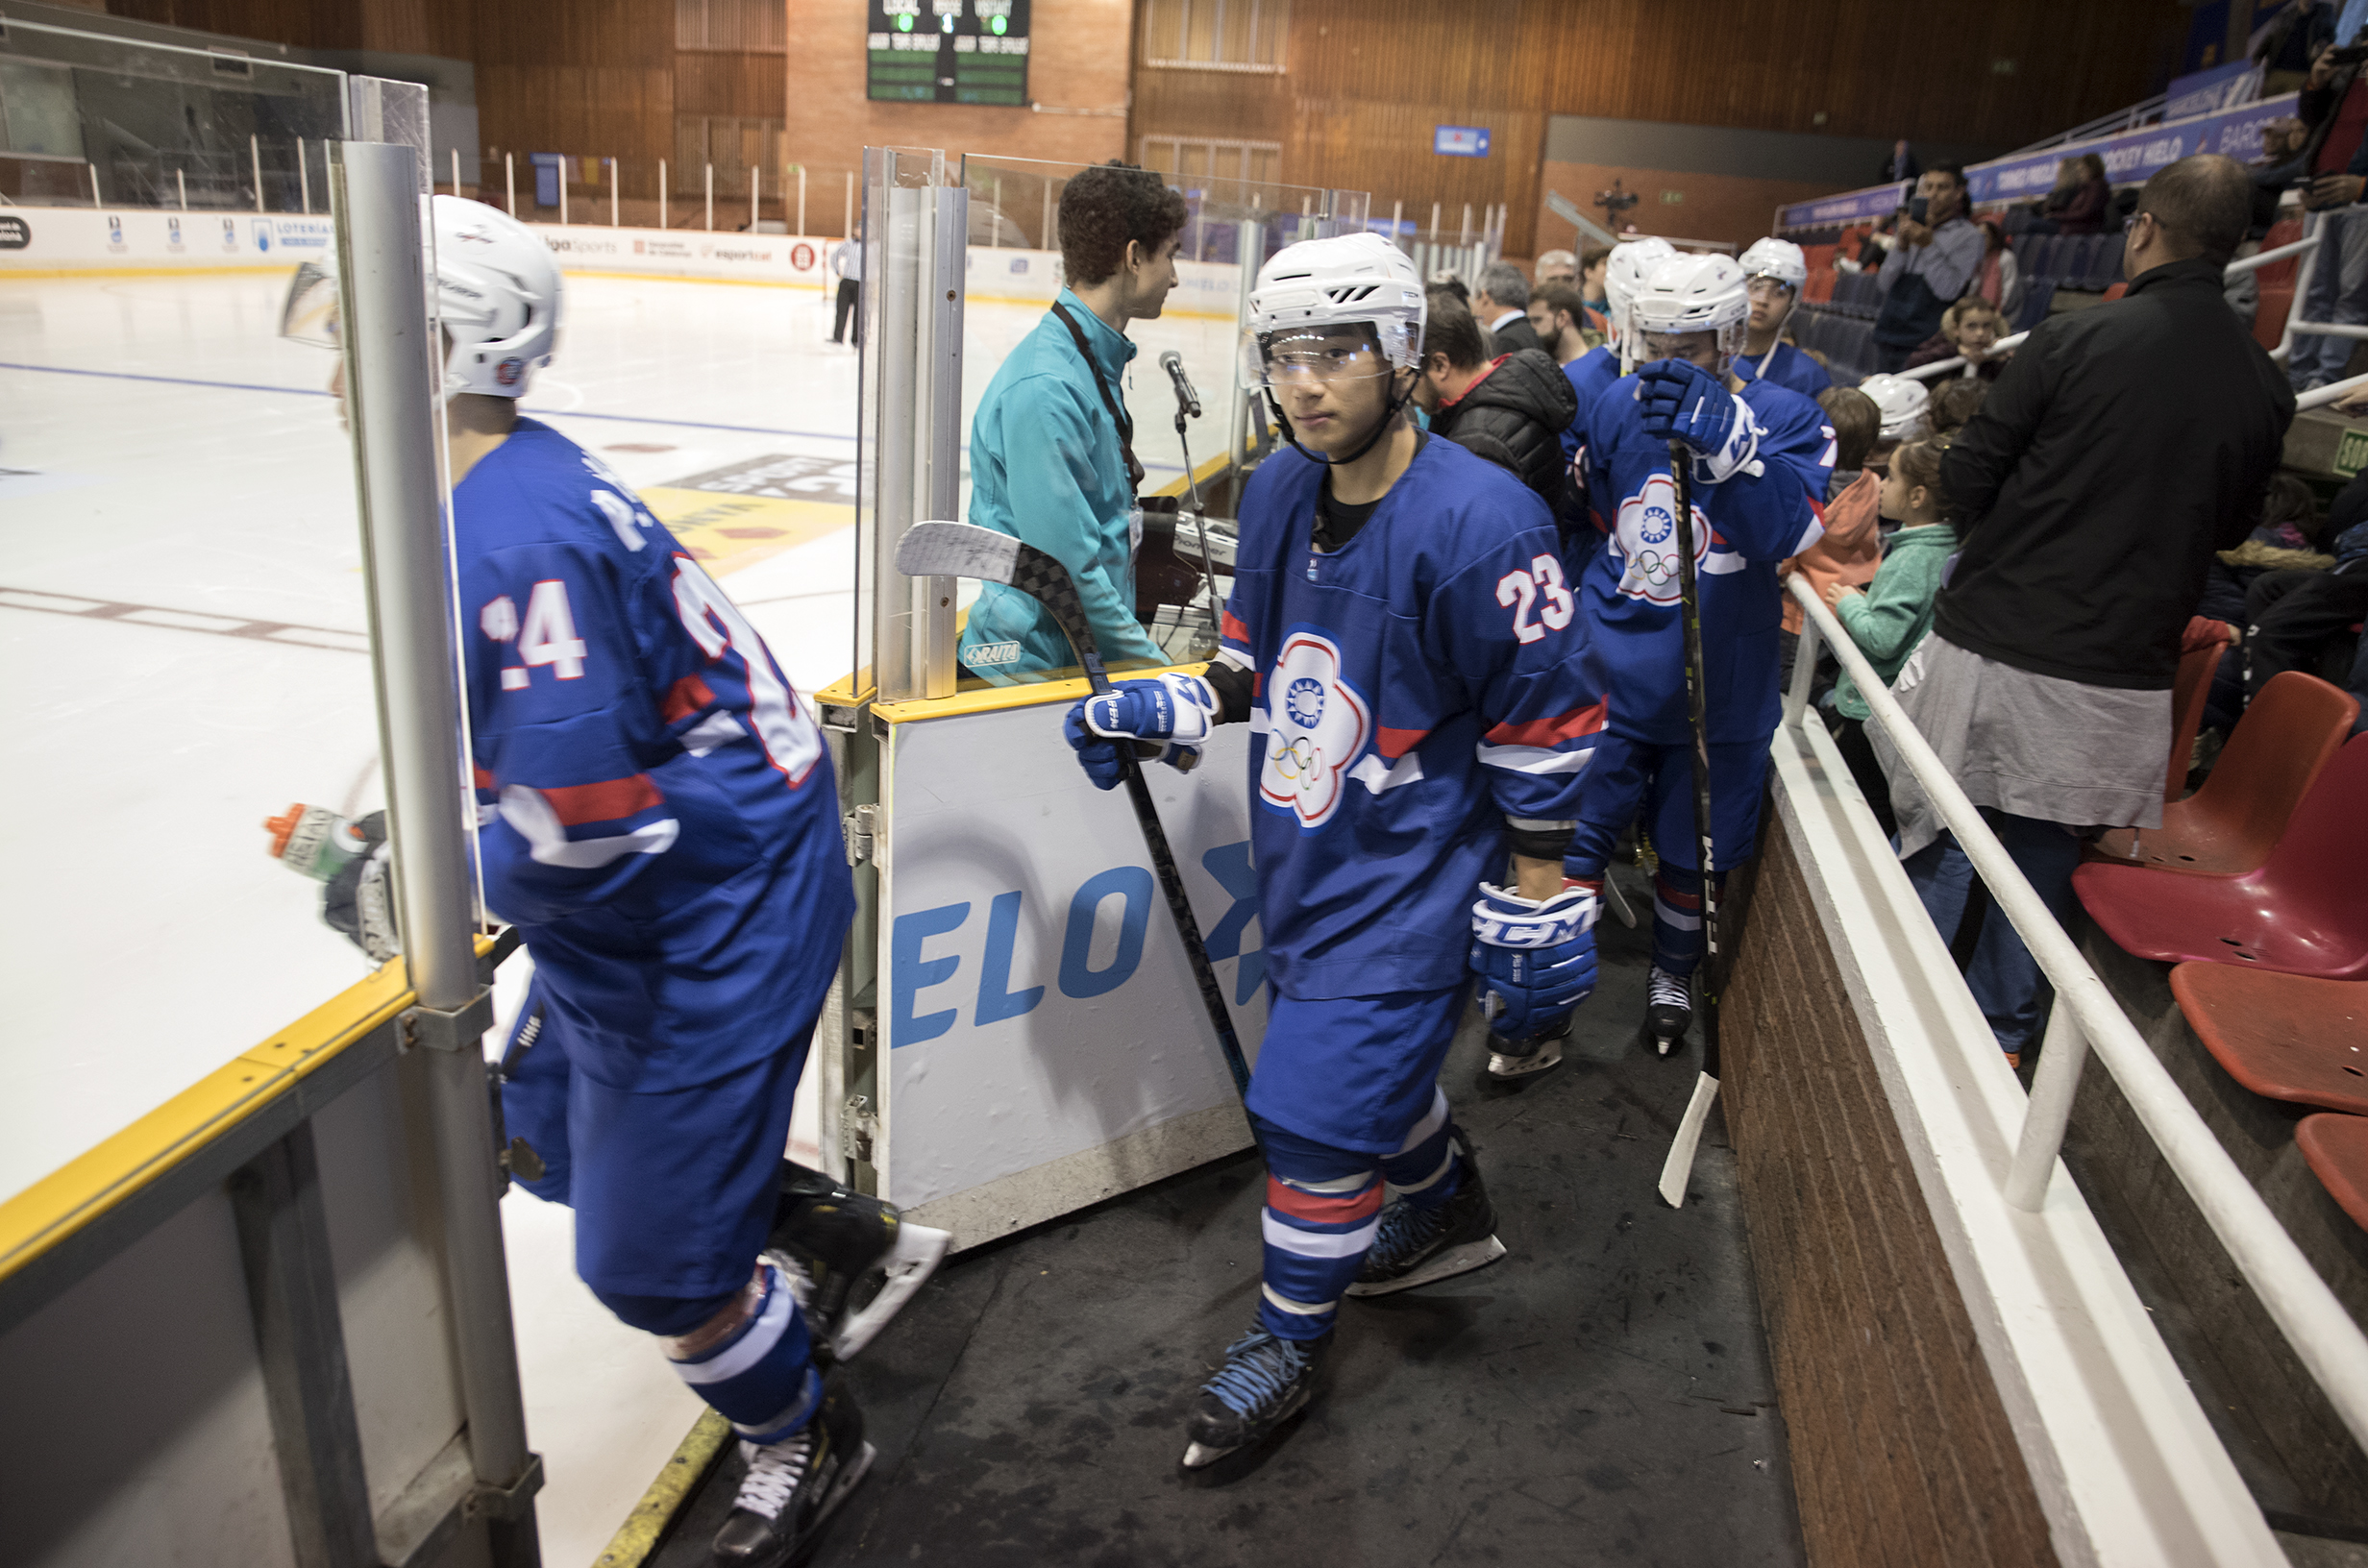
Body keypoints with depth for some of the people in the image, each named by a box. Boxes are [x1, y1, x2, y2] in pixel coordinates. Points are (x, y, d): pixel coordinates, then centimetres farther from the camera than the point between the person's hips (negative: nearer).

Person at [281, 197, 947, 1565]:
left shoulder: (515, 541, -28)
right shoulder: (518, 483, 5)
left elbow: (581, 827, -28)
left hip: (713, 927, -10)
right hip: (653, 902, 10)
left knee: (649, 1258, 5)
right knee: (556, 1132, 26)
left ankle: (808, 1442, 34)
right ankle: (844, 1235, 41)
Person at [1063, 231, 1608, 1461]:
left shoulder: (1477, 523, -24)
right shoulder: (1277, 492, -1)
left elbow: (1546, 730, -18)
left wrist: (1535, 909, -15)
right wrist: (1166, 710, -1)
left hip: (1411, 874, -7)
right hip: (1304, 858, 8)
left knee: (1320, 1105, -3)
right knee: (1371, 1054, 23)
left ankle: (1293, 1337, 23)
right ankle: (1449, 1214, 52)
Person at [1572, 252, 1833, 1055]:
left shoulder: (1785, 418, -11)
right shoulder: (1619, 404, -3)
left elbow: (1789, 531, -29)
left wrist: (1726, 438, -41)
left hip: (1715, 684, -1)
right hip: (1609, 670, 1)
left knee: (1691, 844, 16)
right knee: (1577, 824, 3)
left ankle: (1673, 972, 40)